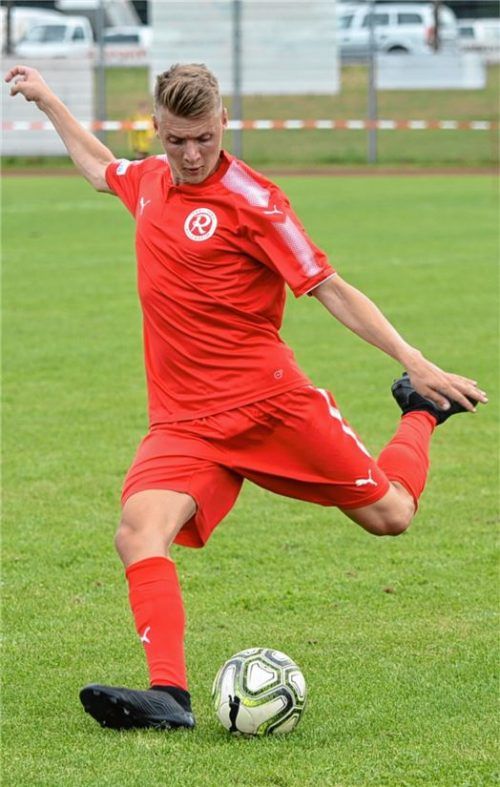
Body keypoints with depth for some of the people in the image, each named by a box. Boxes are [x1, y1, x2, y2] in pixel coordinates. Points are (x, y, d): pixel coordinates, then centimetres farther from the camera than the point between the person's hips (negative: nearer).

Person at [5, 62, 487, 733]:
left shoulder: (251, 199, -11)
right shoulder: (150, 180, 8)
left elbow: (331, 290, -8)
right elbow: (99, 166, 34)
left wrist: (414, 362, -13)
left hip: (271, 398, -4)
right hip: (184, 420, 4)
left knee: (390, 515, 6)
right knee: (139, 532, -24)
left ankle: (421, 412, 37)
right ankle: (169, 696, -33)